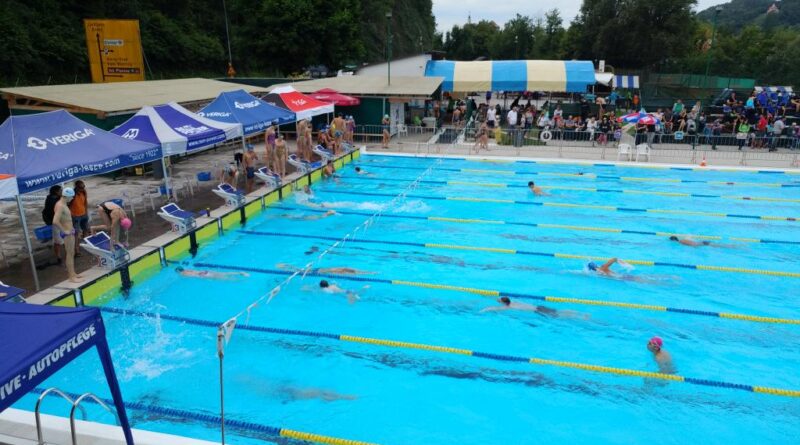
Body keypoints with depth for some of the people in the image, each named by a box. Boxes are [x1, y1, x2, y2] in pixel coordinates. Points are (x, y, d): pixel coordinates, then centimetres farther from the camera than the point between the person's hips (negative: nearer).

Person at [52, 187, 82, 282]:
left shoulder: (64, 204, 10)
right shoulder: (60, 206, -20)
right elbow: (55, 221, -31)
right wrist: (64, 230, -23)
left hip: (70, 231, 10)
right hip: (66, 233, -10)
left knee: (72, 253, 16)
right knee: (69, 254, -5)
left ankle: (73, 273, 26)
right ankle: (71, 277, -1)